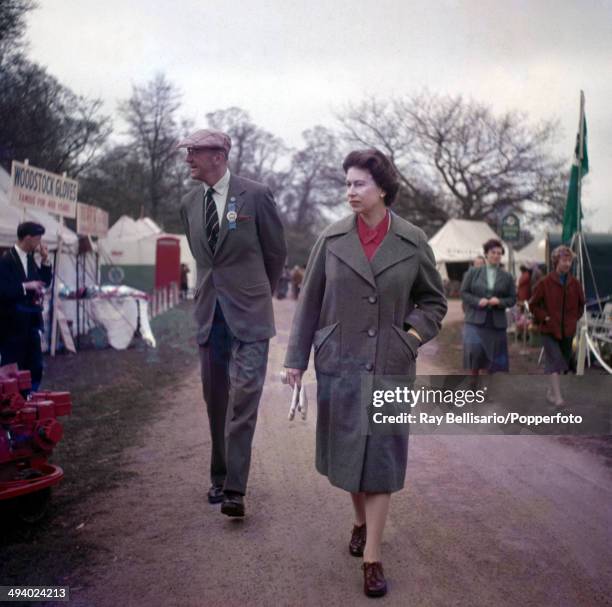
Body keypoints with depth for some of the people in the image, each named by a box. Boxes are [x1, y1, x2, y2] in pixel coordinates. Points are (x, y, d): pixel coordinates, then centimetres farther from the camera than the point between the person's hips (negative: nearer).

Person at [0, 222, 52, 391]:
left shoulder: (30, 258, 10)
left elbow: (45, 282, 14)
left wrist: (45, 260, 3)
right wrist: (25, 286, -22)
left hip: (30, 321, 8)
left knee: (35, 367, 11)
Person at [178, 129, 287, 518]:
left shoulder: (256, 195, -6)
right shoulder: (190, 204, 9)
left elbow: (277, 251, 3)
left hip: (248, 313, -5)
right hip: (210, 312, 5)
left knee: (243, 398, -10)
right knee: (216, 399, 11)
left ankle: (235, 489, -7)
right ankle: (220, 478, 23)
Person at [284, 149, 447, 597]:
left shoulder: (413, 242, -3)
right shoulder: (332, 240, -1)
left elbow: (434, 300, 9)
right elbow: (309, 301, 4)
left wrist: (414, 335, -8)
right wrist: (297, 358, 3)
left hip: (390, 367, -1)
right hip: (339, 363, 2)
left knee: (380, 457, 0)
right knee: (347, 451, 13)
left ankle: (372, 557, 9)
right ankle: (361, 522, 38)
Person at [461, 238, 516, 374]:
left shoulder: (507, 277, 9)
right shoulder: (473, 272, 5)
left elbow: (512, 299, 8)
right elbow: (464, 292, 4)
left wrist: (499, 301, -12)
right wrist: (477, 301, -13)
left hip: (496, 323, 2)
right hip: (475, 320, -2)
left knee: (493, 357, 6)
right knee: (474, 349, -19)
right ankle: (474, 374, 4)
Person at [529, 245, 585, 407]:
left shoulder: (575, 284, 3)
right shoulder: (545, 283, -8)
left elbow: (581, 304, 19)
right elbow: (533, 304, -1)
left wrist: (574, 319, 8)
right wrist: (545, 318, -8)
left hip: (568, 330, 5)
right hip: (549, 329, -5)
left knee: (563, 361, 12)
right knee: (555, 361, -11)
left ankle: (552, 390, 28)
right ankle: (557, 396, -11)